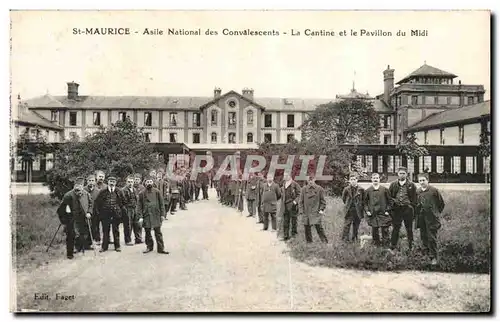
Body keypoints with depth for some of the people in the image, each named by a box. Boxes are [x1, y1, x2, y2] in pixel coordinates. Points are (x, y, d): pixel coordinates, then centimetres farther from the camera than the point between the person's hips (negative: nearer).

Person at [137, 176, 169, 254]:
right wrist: (140, 216, -6)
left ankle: (161, 248, 6)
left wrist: (162, 214, -1)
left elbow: (161, 203, 4)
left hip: (156, 215, 0)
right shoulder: (142, 193, 1)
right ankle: (149, 247, 26)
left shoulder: (157, 192, 2)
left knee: (158, 232, 2)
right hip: (146, 216, 0)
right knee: (147, 233, 11)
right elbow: (139, 206, 1)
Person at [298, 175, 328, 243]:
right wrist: (301, 211, 0)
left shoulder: (319, 189, 1)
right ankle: (309, 242, 21)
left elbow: (323, 201, 8)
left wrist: (321, 209, -3)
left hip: (316, 212, -2)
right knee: (307, 229, 7)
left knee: (318, 227, -9)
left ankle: (325, 242, 3)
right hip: (306, 213, 2)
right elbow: (301, 201, 7)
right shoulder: (304, 189, 4)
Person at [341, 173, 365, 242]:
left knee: (356, 226, 11)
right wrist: (348, 204, 9)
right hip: (349, 211, -1)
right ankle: (345, 239, 6)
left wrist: (359, 205, 3)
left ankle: (354, 239, 26)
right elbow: (343, 198, 10)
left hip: (358, 211, 1)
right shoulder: (346, 189, -3)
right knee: (346, 225, -2)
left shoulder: (361, 189, -2)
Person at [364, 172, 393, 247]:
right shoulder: (368, 190, 3)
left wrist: (388, 210, -2)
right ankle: (376, 245, 21)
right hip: (372, 215, 1)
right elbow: (365, 202, 10)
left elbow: (390, 201, 5)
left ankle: (386, 245, 11)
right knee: (374, 231, 8)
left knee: (385, 231, 1)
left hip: (383, 214, -1)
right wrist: (367, 210, 0)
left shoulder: (385, 189, 0)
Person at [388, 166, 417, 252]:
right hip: (396, 209, 1)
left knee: (409, 229, 8)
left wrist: (411, 205, -4)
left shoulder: (411, 185, 4)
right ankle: (393, 246, 11)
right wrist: (394, 201, -1)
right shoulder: (393, 185, 7)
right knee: (395, 229, 4)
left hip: (408, 210, -1)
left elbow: (414, 198, 4)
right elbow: (389, 197, 9)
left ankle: (411, 246, 19)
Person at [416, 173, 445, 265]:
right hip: (421, 219, 5)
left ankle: (434, 257, 7)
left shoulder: (434, 190, -9)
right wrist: (418, 213, 13)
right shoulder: (417, 192, 6)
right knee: (423, 237, 13)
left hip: (431, 219, -5)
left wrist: (436, 213, 4)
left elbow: (441, 204, 0)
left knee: (432, 238, -3)